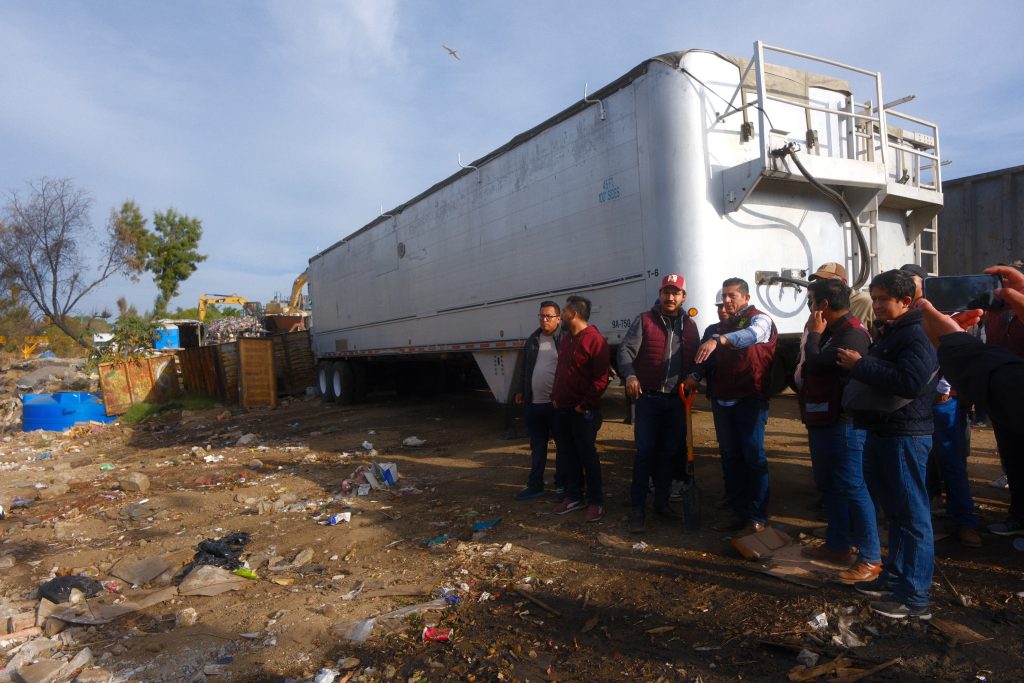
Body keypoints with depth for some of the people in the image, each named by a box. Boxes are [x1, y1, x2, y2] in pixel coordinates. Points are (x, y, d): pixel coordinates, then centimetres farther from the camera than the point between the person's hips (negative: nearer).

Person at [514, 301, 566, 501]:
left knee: (562, 445, 8)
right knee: (537, 446, 14)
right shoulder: (532, 340, 13)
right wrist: (521, 391, 17)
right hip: (534, 403, 6)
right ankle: (535, 485, 24)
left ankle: (562, 485, 20)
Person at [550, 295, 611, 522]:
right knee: (570, 455, 14)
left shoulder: (594, 339, -13)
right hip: (562, 409, 8)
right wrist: (555, 397, 11)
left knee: (588, 456, 1)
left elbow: (601, 379, -18)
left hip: (583, 412, -8)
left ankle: (595, 501, 12)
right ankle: (573, 496, 25)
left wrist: (584, 405, -17)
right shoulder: (567, 340, 15)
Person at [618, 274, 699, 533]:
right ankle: (637, 509, 2)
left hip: (677, 400, 4)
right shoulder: (644, 320, -2)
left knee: (670, 453, 12)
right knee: (645, 452, -5)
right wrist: (630, 375, -30)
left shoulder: (690, 325, 11)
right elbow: (626, 349, -13)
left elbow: (695, 360, 15)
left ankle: (662, 502, 26)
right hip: (648, 398, -4)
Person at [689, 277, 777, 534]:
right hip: (724, 399, 8)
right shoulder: (724, 325, 19)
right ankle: (739, 513, 21)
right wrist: (696, 376, 4)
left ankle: (757, 517, 5)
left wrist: (719, 340, -46)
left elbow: (752, 334, -30)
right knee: (731, 457, 11)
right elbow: (715, 359, 21)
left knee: (754, 457, -3)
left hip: (750, 399, -7)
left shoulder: (759, 319, -5)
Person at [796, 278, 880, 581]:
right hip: (823, 422, 11)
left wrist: (814, 334, -12)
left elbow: (817, 364, -25)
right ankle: (837, 546, 30)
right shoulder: (833, 331, 15)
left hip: (843, 425, -11)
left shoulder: (851, 334, -18)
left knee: (853, 488, -5)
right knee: (830, 486, 17)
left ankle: (870, 557, 3)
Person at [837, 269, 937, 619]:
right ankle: (894, 576, 29)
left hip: (906, 435, -10)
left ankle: (915, 597, 5)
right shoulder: (885, 333, 16)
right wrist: (854, 364, 9)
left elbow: (910, 383, -29)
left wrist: (861, 365, -22)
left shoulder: (917, 336, -14)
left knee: (912, 515, -3)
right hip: (881, 432, 10)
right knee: (895, 512, 18)